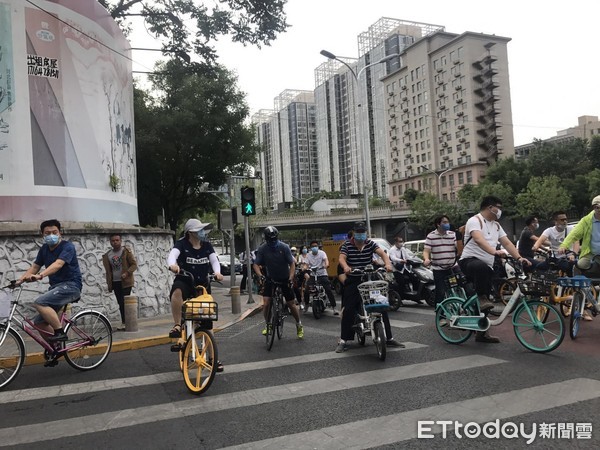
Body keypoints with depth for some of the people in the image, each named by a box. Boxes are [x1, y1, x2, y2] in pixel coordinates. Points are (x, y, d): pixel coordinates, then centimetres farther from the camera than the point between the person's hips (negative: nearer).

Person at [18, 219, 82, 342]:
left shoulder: (67, 247, -12)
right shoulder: (44, 249, 10)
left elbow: (58, 264, -28)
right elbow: (34, 267, 11)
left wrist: (40, 275, -43)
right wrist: (20, 280, -6)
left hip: (71, 285, -8)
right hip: (55, 286, 8)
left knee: (39, 303, -26)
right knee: (39, 322, 3)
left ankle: (60, 332, -16)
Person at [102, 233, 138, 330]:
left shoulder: (126, 251, -4)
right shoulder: (107, 255, 10)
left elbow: (134, 264, -7)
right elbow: (108, 271, 15)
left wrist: (127, 273, -22)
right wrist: (109, 284, 12)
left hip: (126, 282, -5)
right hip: (115, 282, 5)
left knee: (124, 303, -9)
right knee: (121, 303, 9)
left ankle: (124, 323, -4)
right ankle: (125, 323, 16)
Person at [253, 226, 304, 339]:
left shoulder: (284, 247, -18)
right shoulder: (262, 249, -14)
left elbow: (292, 264, -15)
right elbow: (256, 264, -11)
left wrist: (290, 278, -26)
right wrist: (261, 276, -28)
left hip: (284, 279, -1)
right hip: (270, 278, 1)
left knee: (291, 304, 1)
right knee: (266, 302, -14)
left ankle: (299, 325, 24)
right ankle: (267, 324, 9)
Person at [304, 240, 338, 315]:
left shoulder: (322, 253, -3)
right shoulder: (308, 255, 4)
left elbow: (326, 260, -21)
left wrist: (326, 265, -45)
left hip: (322, 274, -2)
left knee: (329, 290, -12)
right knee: (306, 291, -8)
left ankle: (334, 308, -6)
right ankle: (306, 305, 18)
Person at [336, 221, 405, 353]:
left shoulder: (370, 244, 5)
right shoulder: (347, 245, 0)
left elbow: (382, 253, -10)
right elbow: (341, 258, -15)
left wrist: (387, 263, -32)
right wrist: (346, 267, -38)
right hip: (352, 281, -2)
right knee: (348, 310, -8)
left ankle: (389, 338, 15)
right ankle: (343, 341, 0)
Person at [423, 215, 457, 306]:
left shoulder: (452, 234, 7)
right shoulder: (431, 236, -1)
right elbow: (426, 250, -7)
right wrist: (426, 259, -27)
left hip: (452, 268, 3)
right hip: (438, 269, -2)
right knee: (440, 292, -1)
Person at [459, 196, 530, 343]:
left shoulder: (496, 225, 17)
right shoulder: (475, 221, -9)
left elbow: (507, 243, 10)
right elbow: (479, 240, -27)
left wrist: (519, 258, -7)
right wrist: (494, 252, -43)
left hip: (487, 266, 8)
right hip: (469, 260, -8)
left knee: (484, 302, 7)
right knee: (481, 267, -44)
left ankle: (482, 332, 16)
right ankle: (482, 298, -29)